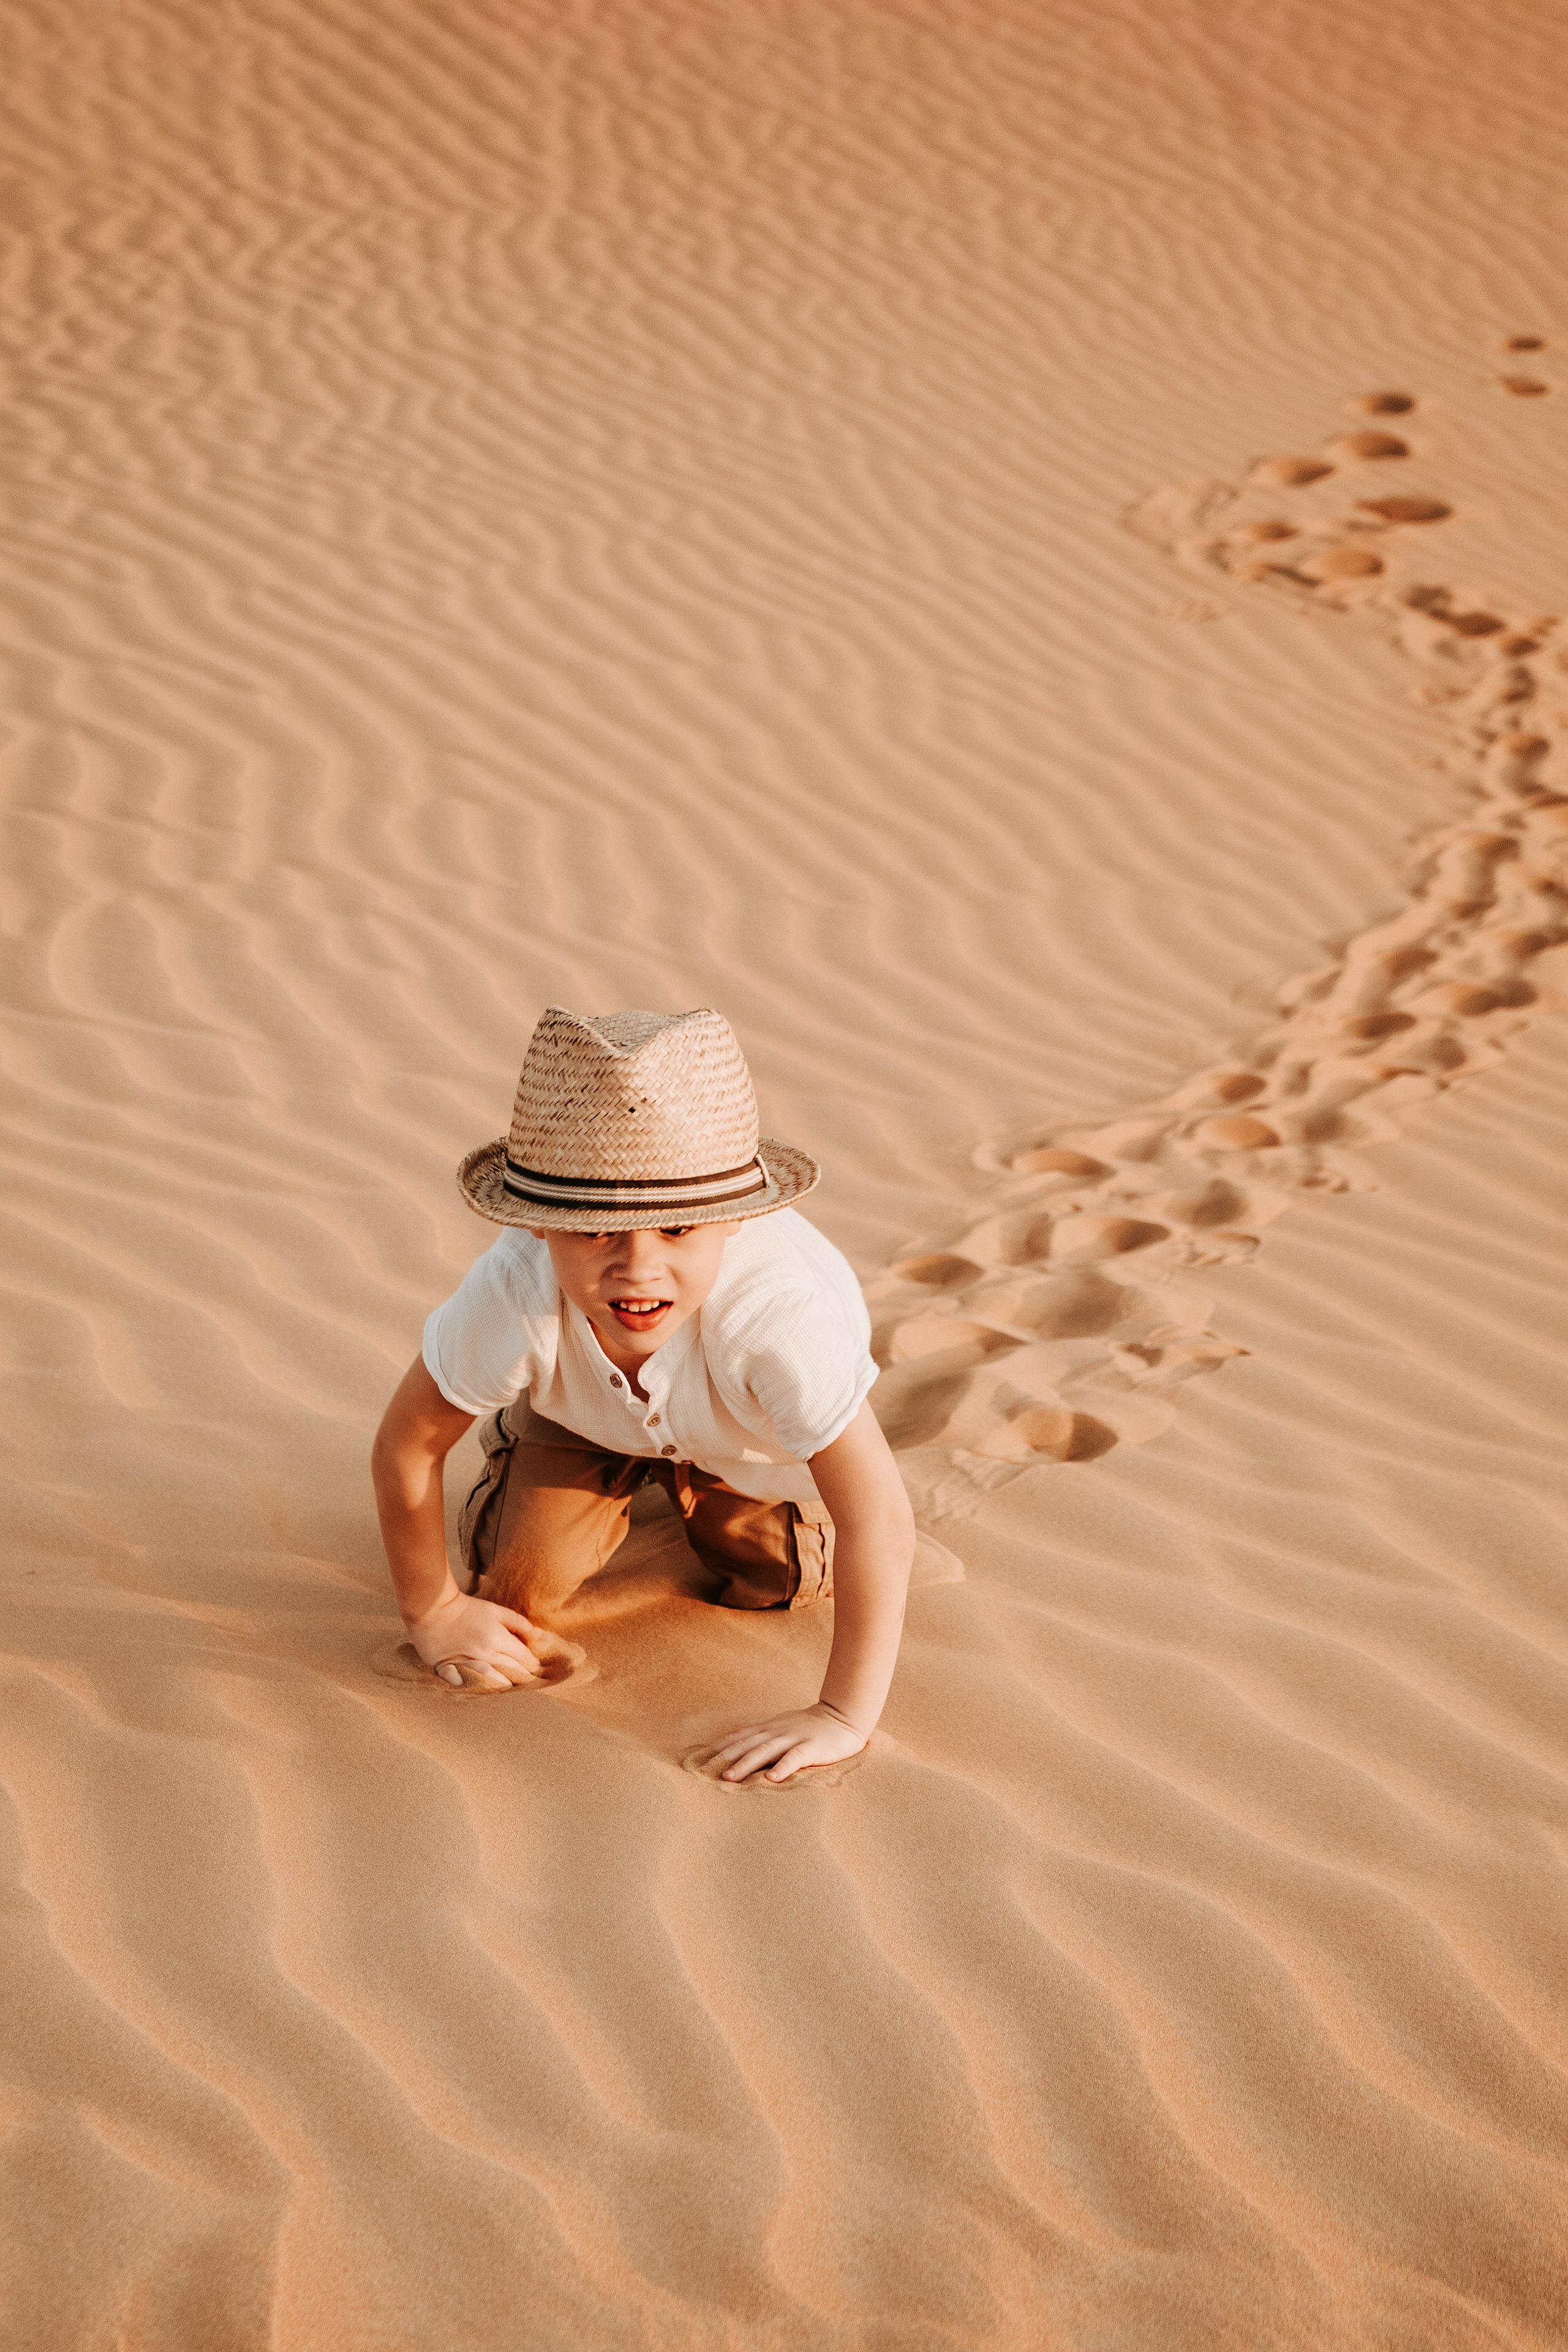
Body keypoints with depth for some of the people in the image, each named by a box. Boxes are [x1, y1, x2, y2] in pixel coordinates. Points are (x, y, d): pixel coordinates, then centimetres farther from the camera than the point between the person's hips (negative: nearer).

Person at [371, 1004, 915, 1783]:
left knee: (776, 1586, 5)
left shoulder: (778, 1314, -50)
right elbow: (406, 1444, -25)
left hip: (747, 1430, 0)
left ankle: (695, 1486, 37)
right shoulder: (511, 1300, -45)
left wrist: (843, 1717, -43)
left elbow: (880, 1517, -44)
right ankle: (622, 1480, 30)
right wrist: (433, 1611, -14)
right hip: (579, 1408, 1)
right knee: (518, 1592, -3)